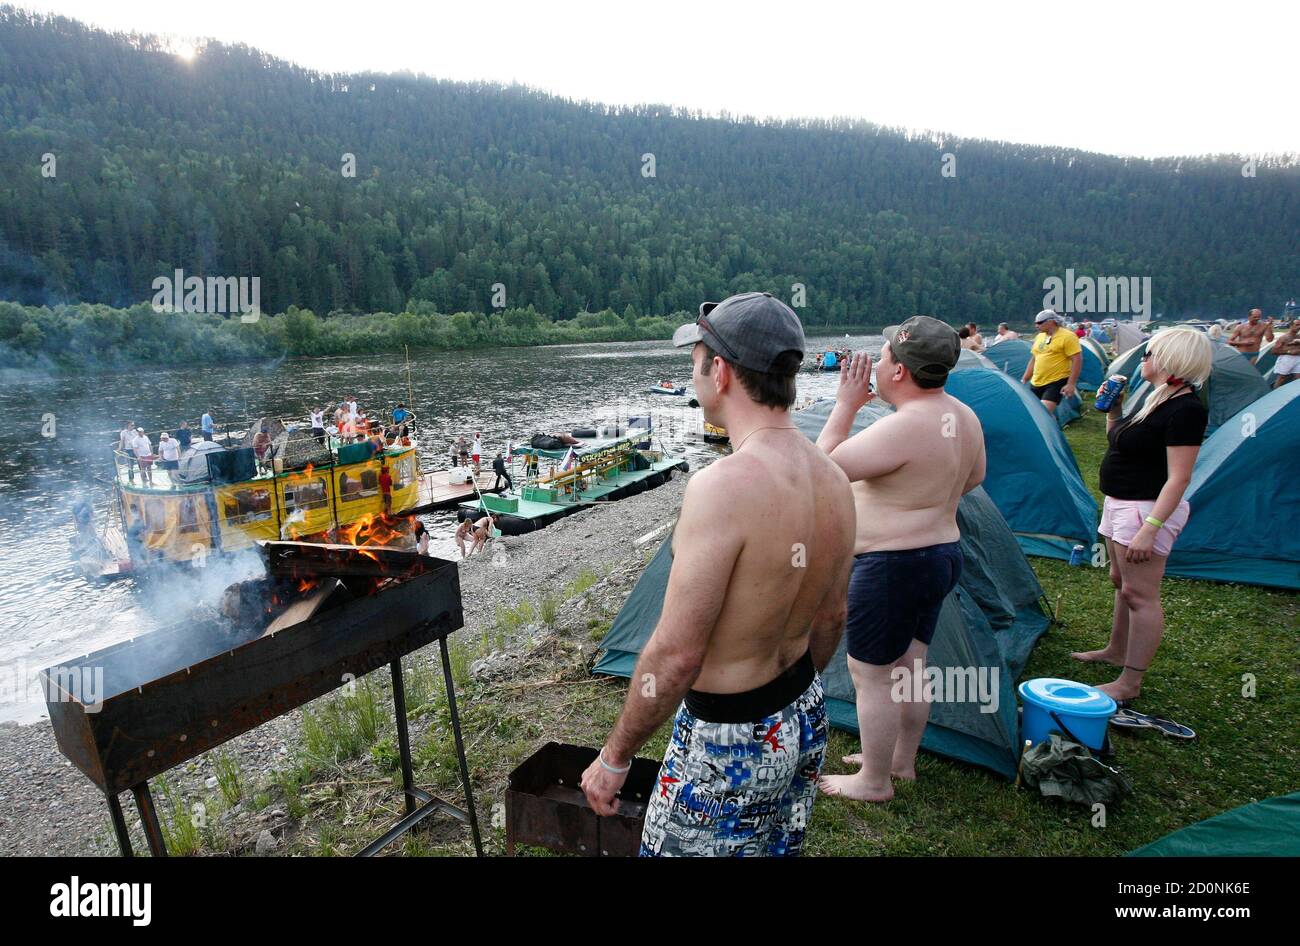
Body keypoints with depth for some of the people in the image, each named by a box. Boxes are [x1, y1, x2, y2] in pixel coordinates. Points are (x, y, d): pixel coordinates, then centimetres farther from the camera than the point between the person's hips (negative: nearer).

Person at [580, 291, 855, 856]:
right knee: (777, 849, 27)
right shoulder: (833, 480, -3)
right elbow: (831, 619, 8)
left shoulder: (723, 487, -29)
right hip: (807, 719, 8)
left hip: (729, 746, -8)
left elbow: (676, 652, -25)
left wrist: (614, 757, -12)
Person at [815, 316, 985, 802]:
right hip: (943, 556, 10)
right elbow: (973, 479, 20)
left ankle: (873, 781, 21)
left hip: (892, 567, -10)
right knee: (909, 665, 21)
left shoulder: (903, 427, -26)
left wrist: (846, 405, -13)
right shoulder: (964, 417, 4)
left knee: (871, 674, 6)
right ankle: (902, 761, 38)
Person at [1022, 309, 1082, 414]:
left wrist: (1070, 383, -19)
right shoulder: (1039, 337, 13)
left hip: (1056, 382, -8)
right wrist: (1024, 379, 19)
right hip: (1036, 383, 8)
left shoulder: (1067, 337, -9)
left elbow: (1077, 359, -13)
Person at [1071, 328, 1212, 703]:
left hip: (1147, 509, -11)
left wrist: (1149, 528, -27)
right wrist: (1113, 409, 8)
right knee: (1122, 583, 22)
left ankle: (1129, 683, 4)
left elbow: (1178, 478, -23)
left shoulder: (1186, 410, -20)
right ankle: (1116, 651, 38)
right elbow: (1121, 443, 20)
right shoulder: (1156, 399, 10)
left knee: (1140, 594, -4)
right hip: (1120, 503, 11)